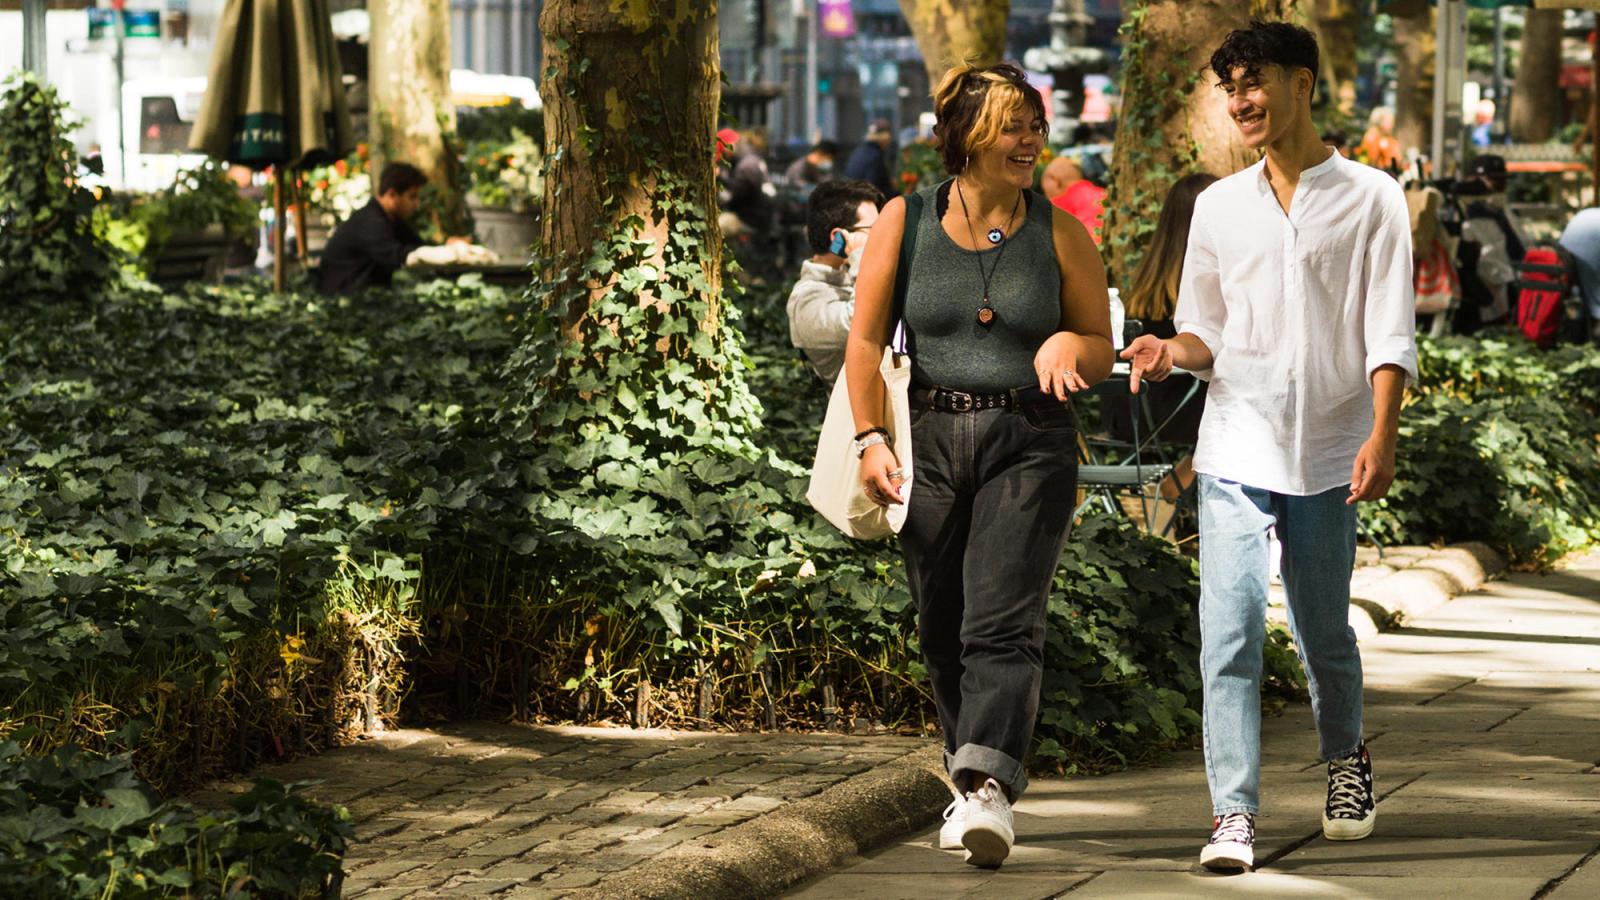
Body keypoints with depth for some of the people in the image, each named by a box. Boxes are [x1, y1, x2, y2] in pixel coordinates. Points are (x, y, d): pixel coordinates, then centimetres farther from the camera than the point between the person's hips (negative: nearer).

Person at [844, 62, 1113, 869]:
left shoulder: (1058, 233, 2)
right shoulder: (905, 223, 2)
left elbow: (1103, 349, 8)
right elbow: (864, 343, 4)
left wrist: (1069, 347, -15)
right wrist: (870, 439, -7)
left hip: (1030, 446, -2)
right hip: (933, 442, 2)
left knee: (1002, 623, -16)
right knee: (942, 633, 8)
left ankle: (987, 789, -27)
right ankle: (972, 781, 27)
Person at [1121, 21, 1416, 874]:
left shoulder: (1369, 198, 2)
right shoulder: (1219, 205, 12)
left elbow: (1389, 334, -3)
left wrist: (1382, 434, -15)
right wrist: (1170, 352, -6)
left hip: (1327, 451, -2)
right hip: (1236, 448, 2)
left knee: (1323, 632, 9)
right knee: (1230, 629, -11)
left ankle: (1346, 756, 37)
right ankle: (1234, 815, -13)